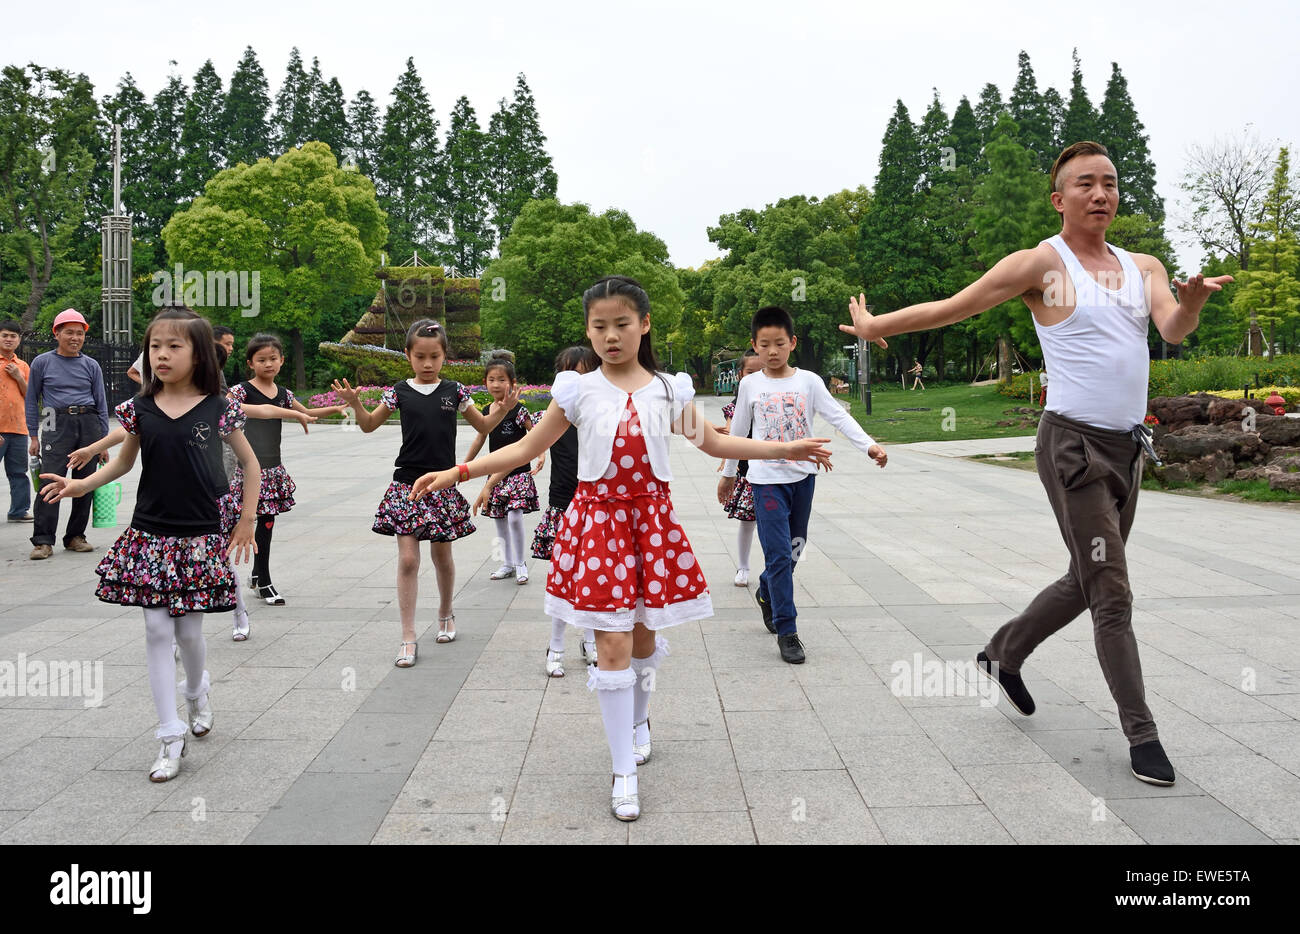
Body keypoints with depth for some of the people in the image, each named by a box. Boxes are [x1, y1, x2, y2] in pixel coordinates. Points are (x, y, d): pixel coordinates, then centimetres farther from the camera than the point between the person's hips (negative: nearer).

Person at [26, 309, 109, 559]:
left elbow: (101, 404, 13)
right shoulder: (42, 363, 6)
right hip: (58, 425, -2)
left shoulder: (91, 365, 11)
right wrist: (34, 436, 4)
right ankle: (43, 541, -8)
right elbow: (32, 401, 9)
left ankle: (75, 536, 14)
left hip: (89, 425, 3)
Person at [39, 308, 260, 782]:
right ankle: (170, 734, 9)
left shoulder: (218, 409, -5)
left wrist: (247, 521, 3)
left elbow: (250, 463, 4)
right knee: (157, 628, 0)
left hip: (201, 535, -2)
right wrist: (80, 485, 0)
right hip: (150, 534, 2)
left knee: (188, 630, 3)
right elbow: (124, 461, 15)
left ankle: (197, 690, 37)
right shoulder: (140, 409, 1)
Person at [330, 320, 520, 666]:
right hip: (407, 484, -1)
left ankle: (445, 614, 39)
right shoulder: (400, 392, 2)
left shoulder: (454, 391, 3)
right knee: (408, 560, -6)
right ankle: (408, 639, 1)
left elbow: (484, 426, 13)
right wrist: (355, 403, -8)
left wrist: (502, 409, -7)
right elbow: (369, 425, 12)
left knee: (442, 556, 14)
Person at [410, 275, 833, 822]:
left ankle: (639, 721, 44)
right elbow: (528, 448, 4)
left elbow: (712, 442, 11)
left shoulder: (668, 390, 2)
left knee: (643, 634, 13)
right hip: (597, 520, -2)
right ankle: (624, 770, 9)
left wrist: (784, 449, 6)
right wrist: (459, 471, -4)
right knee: (612, 643, -3)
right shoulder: (578, 391, -1)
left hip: (651, 518, 2)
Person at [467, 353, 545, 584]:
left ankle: (520, 564, 1)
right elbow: (480, 439, 18)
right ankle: (509, 564, 24)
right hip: (496, 474, 6)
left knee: (515, 517, -16)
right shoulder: (486, 411, 6)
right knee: (499, 520, 11)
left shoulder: (517, 410, -11)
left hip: (518, 472, -6)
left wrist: (541, 455, -19)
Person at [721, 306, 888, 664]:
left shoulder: (809, 381, -1)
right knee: (779, 553, -7)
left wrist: (869, 446, -24)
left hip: (803, 475, 2)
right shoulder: (750, 384, 0)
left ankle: (767, 594, 42)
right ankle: (786, 631, 1)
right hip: (767, 478, -2)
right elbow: (738, 430, 11)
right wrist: (728, 473, 17)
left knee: (794, 548, 14)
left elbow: (839, 417, -10)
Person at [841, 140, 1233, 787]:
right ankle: (1141, 734, 6)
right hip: (1074, 445, -7)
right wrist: (876, 326, 0)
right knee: (1112, 595, -6)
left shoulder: (1144, 268, 11)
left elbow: (1174, 330, -7)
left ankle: (1004, 654, 37)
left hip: (1128, 448, 7)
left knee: (1087, 581, 17)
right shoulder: (1041, 264, -6)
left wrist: (1194, 298, -29)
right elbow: (952, 307, -2)